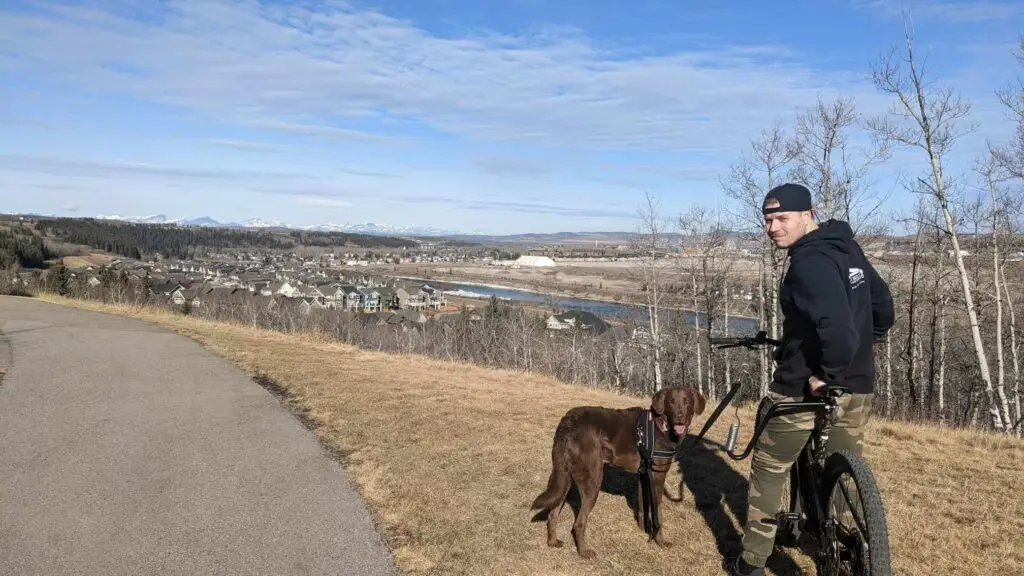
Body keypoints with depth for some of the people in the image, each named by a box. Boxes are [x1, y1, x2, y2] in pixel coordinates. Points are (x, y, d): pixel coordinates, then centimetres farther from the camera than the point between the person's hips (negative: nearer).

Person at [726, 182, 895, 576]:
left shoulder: (809, 261, -20)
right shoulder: (849, 249, 9)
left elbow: (835, 324, -35)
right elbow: (884, 309, 19)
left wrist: (826, 374, -22)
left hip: (806, 388, -8)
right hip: (858, 388, 8)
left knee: (768, 472, 10)